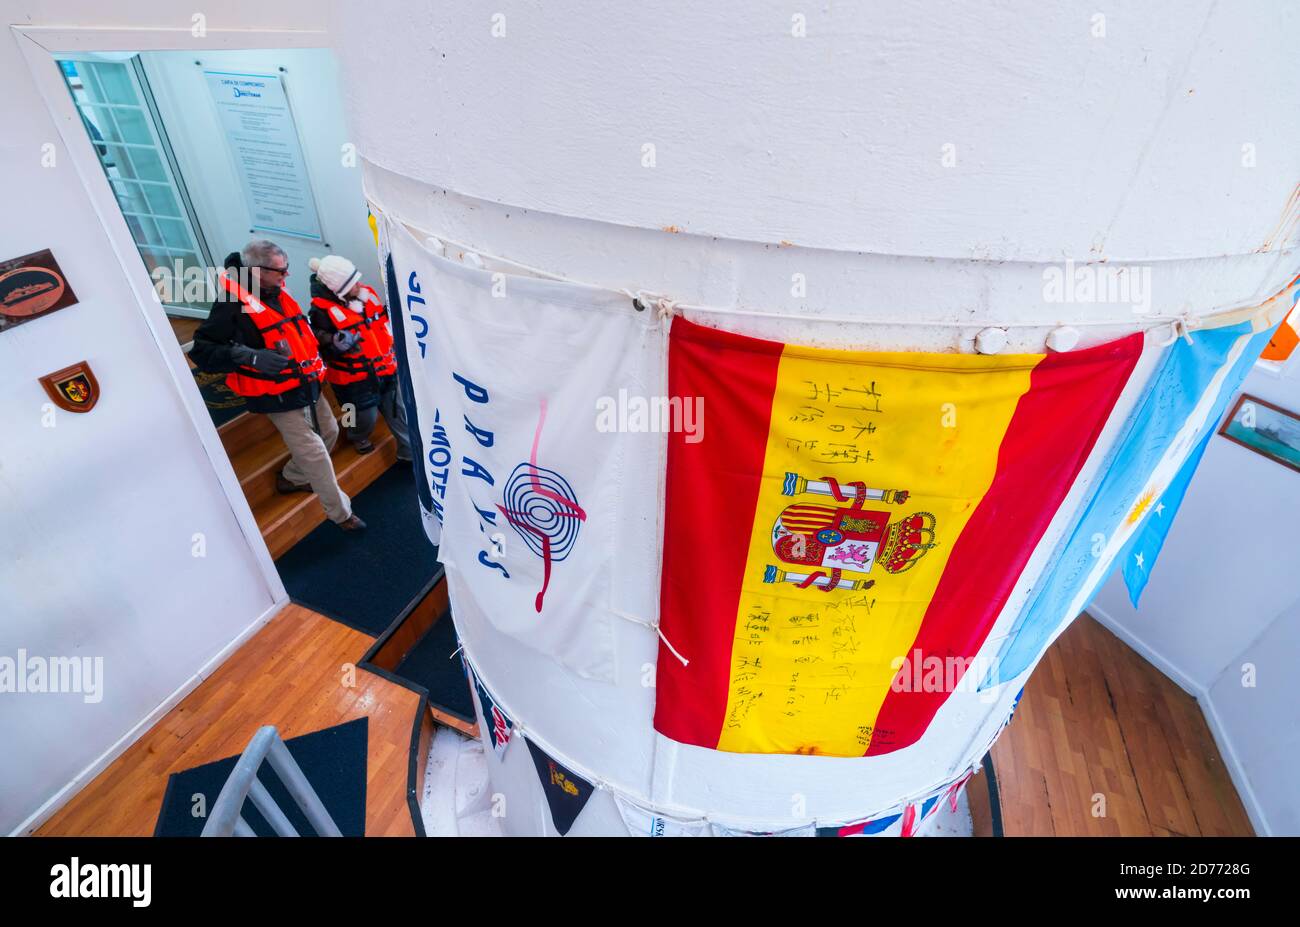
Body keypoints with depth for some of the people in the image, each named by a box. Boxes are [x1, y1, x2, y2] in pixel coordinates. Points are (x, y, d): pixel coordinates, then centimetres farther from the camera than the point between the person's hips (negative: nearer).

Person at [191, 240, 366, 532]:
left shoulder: (277, 292, 7)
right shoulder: (233, 302, -18)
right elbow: (202, 351, -20)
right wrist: (249, 356, -33)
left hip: (308, 386, 9)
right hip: (279, 397, -9)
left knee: (328, 432, 21)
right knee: (315, 453, -5)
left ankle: (291, 478, 44)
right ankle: (340, 512, 12)